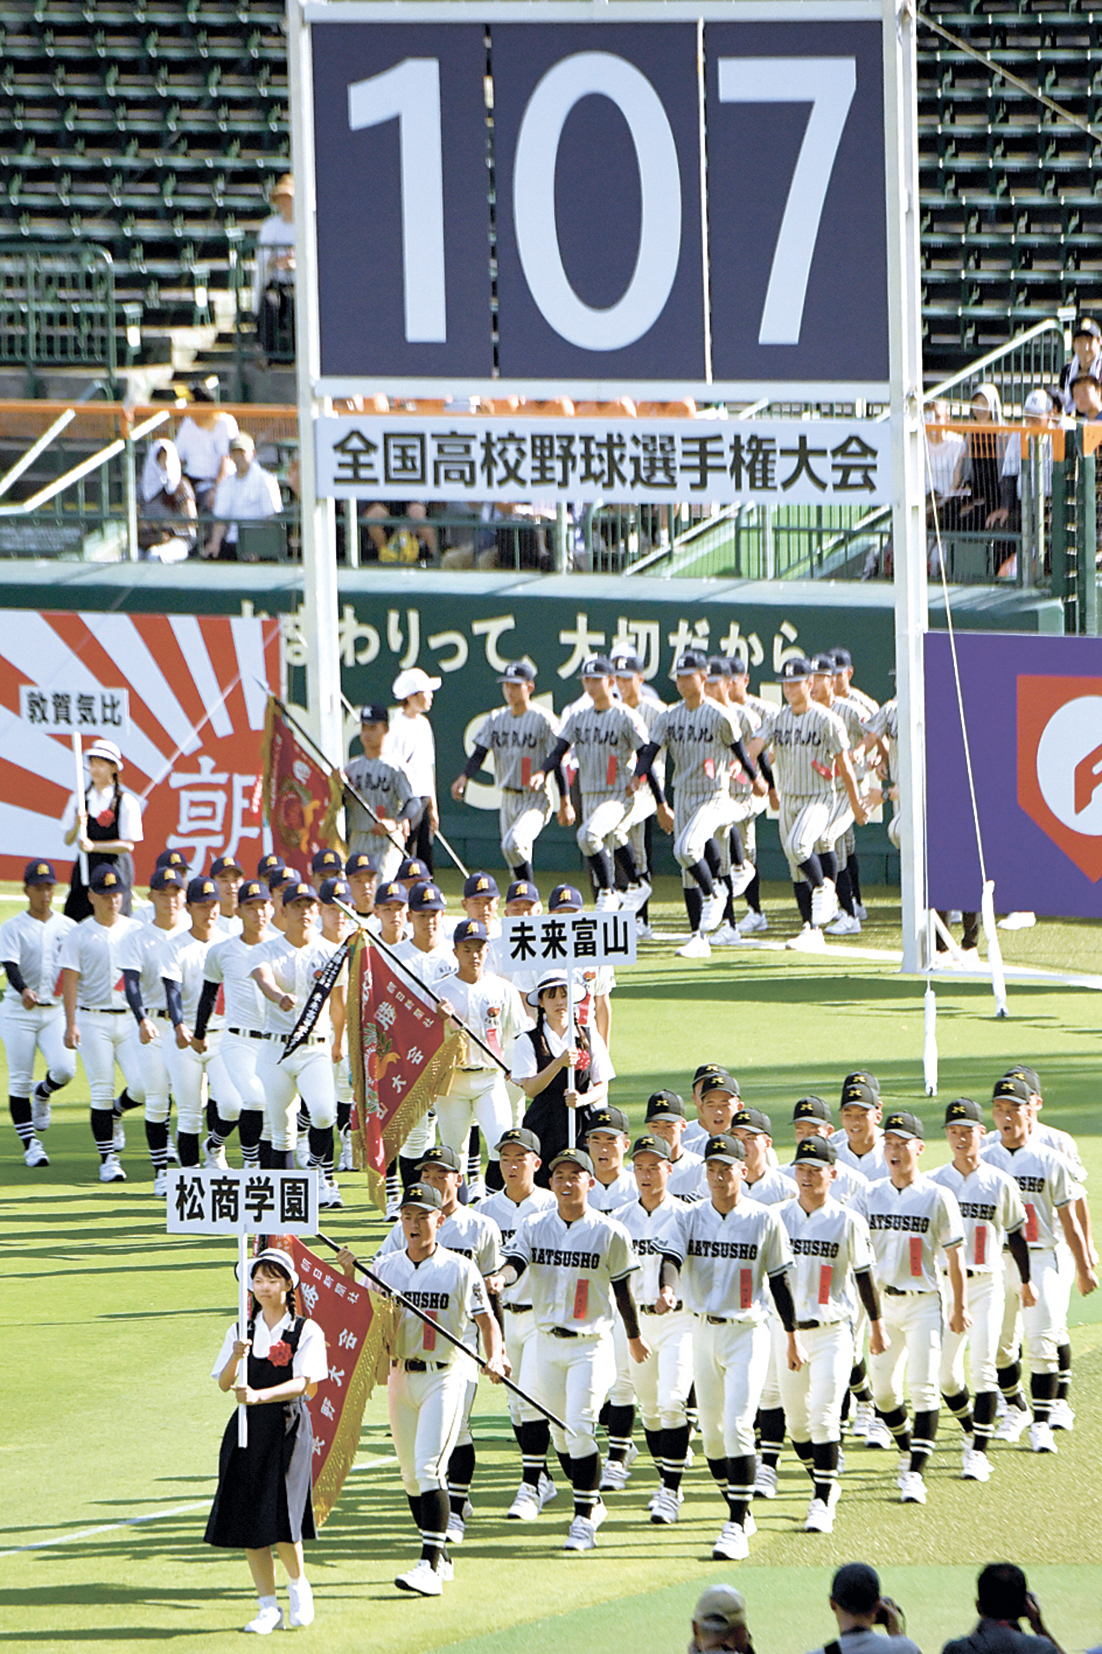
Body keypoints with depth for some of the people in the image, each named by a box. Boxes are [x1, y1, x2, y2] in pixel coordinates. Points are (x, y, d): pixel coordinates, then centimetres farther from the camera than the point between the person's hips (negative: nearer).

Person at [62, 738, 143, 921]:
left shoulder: (126, 802, -3)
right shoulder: (78, 800, 10)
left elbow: (128, 845, -7)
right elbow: (68, 840, 9)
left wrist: (93, 846, -16)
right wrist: (78, 826, -12)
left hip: (115, 870, -4)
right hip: (84, 869, 4)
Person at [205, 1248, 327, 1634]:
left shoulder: (306, 1331, -1)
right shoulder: (241, 1331, 10)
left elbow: (301, 1383, -12)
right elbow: (224, 1384, 3)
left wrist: (260, 1396, -26)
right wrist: (236, 1358, -17)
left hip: (288, 1428, -4)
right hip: (248, 1429, 4)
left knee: (279, 1515, -14)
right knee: (247, 1519, 0)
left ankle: (298, 1585, 14)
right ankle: (268, 1607, 9)